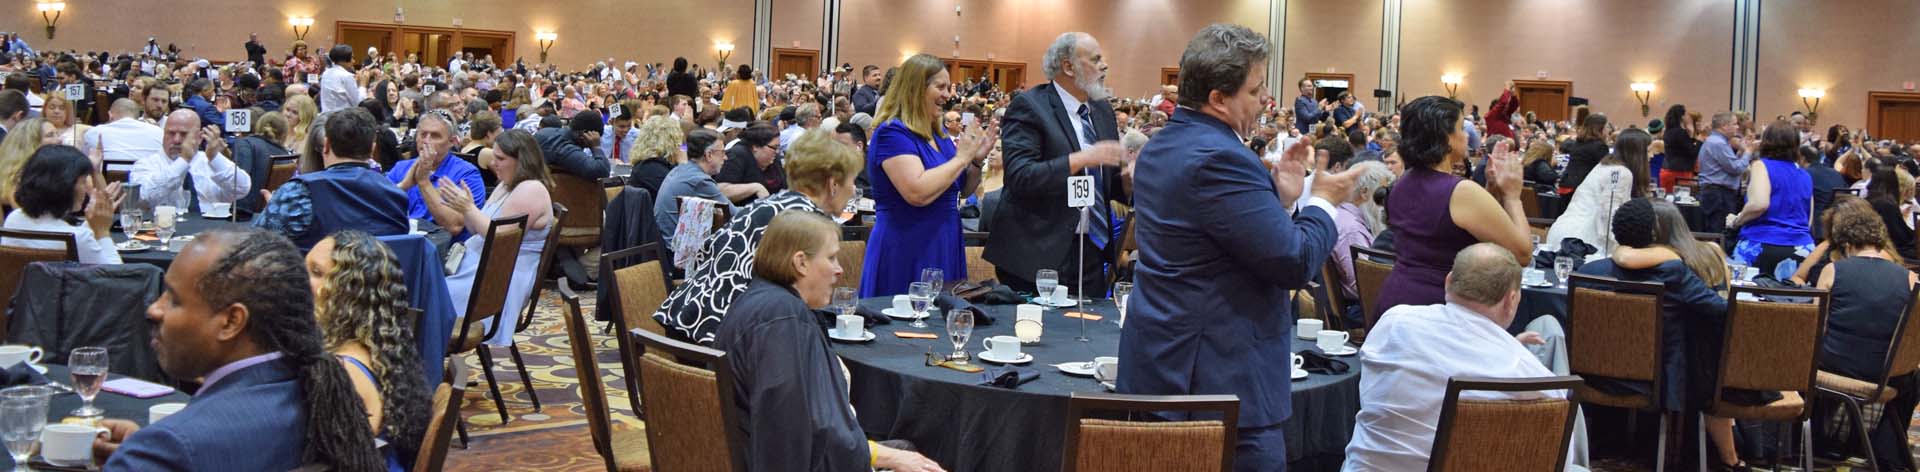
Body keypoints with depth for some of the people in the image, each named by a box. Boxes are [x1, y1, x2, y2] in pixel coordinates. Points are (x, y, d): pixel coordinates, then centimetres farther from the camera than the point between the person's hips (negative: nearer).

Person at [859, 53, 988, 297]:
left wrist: (976, 160, 4)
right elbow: (918, 193, -26)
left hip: (944, 249, 8)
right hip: (906, 251, -8)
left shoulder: (939, 135, 12)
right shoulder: (893, 133, -12)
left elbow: (962, 191, 23)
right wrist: (961, 158, -16)